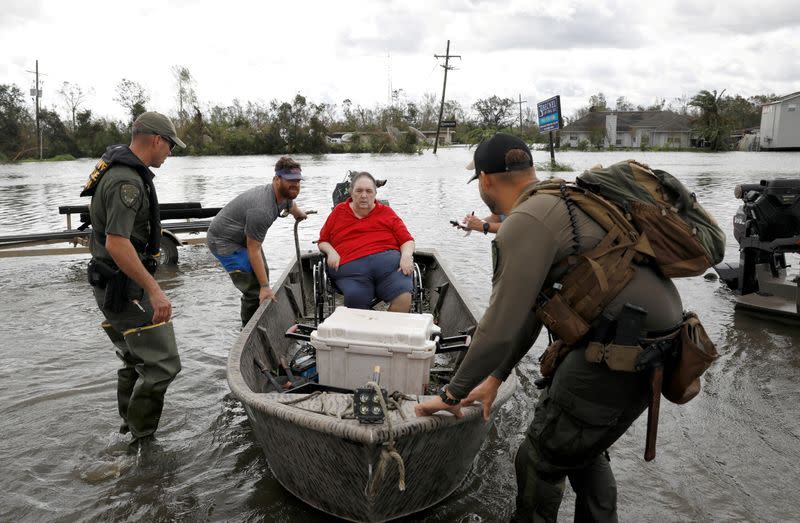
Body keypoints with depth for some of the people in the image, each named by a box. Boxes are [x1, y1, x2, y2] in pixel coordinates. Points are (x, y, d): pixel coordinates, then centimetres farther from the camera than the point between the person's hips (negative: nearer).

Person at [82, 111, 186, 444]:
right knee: (162, 364, -7)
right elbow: (117, 243, -30)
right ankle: (141, 442, 4)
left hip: (112, 285, 11)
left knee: (134, 361, 21)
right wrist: (154, 290, -28)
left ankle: (129, 429, 34)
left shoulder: (119, 165, 11)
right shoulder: (127, 182, -22)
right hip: (126, 287, -11)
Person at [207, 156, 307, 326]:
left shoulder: (284, 194, -6)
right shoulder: (261, 209, -36)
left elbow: (291, 205, 22)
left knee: (262, 274, 18)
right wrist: (265, 287, -28)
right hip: (224, 242, -10)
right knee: (254, 290, -13)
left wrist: (300, 214, 45)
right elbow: (253, 250, -31)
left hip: (243, 237, 10)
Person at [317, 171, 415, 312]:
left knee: (404, 297, -29)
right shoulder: (339, 212, 24)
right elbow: (323, 241, 29)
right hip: (350, 267, 0)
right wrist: (331, 252, 6)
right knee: (356, 298, -33)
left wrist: (406, 256, -5)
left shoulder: (387, 212, 23)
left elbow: (407, 240, 17)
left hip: (389, 261, 1)